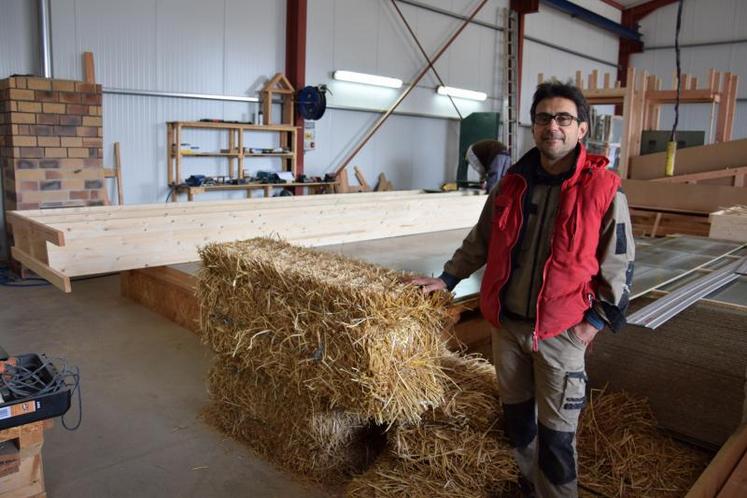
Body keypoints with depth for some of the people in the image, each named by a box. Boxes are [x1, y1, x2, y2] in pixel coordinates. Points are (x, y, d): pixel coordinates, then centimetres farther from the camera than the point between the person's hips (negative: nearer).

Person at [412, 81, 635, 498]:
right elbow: (481, 240, 15)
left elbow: (619, 263, -5)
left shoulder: (603, 189, -9)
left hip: (561, 332, -4)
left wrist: (597, 319, -10)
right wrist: (448, 278, 13)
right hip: (507, 323, 5)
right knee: (517, 416, 20)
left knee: (556, 434, 5)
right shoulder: (513, 184, 4)